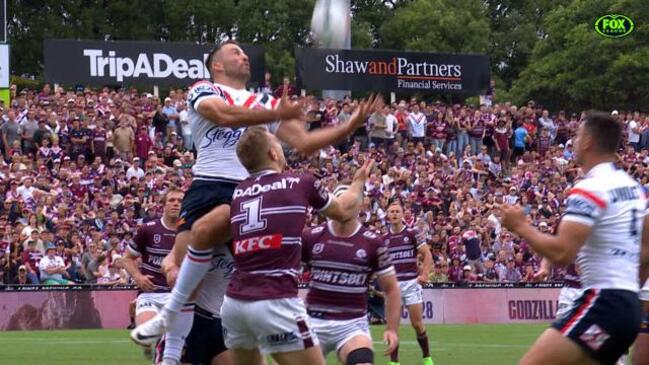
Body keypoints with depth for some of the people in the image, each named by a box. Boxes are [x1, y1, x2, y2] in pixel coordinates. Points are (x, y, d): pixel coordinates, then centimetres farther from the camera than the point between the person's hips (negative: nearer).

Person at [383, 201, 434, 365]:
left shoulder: (412, 234, 0)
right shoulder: (384, 239, 9)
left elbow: (427, 254, 0)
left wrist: (425, 274, -13)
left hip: (411, 282, -2)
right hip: (393, 284, 2)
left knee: (417, 323, -2)